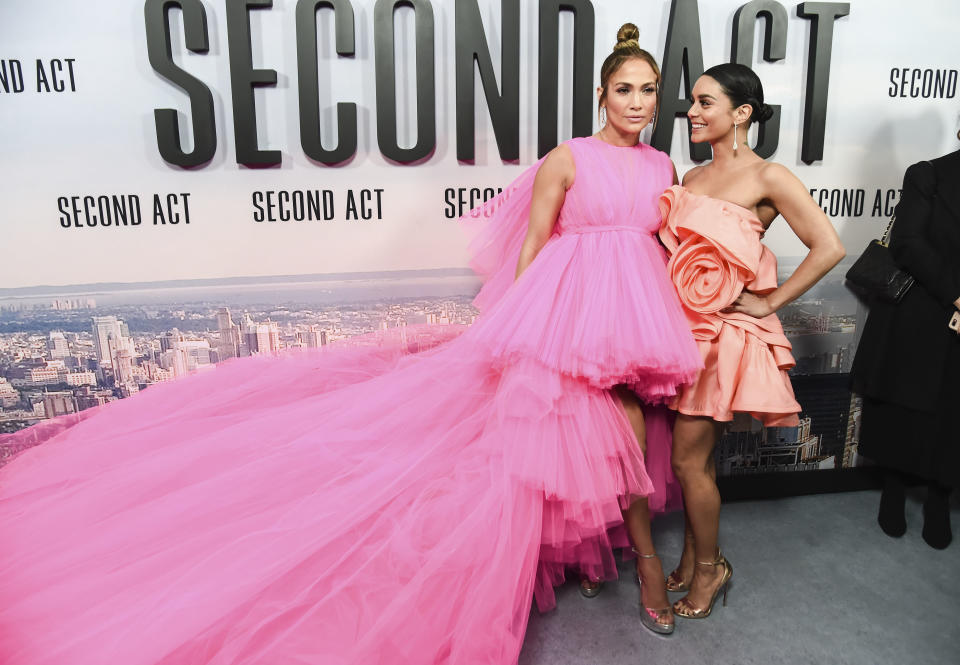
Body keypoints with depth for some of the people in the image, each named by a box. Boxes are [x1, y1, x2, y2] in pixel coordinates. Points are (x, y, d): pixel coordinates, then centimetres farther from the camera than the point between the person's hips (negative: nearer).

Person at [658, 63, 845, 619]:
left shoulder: (767, 177, -8)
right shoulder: (691, 177, 11)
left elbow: (828, 247, -14)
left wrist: (770, 302, -11)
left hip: (724, 331, -6)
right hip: (683, 324, 6)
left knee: (689, 460, 0)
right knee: (692, 455, 15)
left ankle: (710, 568, 23)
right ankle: (691, 561, 32)